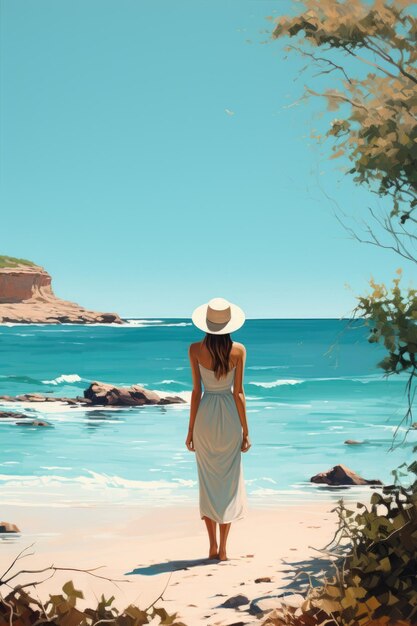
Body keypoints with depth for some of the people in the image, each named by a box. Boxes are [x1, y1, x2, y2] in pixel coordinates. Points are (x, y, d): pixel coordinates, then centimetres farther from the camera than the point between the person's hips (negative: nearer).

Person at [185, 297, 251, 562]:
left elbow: (196, 391, -4)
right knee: (229, 482, 9)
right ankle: (223, 549, 9)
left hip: (205, 416, 0)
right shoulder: (239, 350, -7)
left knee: (208, 481, 11)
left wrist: (191, 430, 4)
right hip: (229, 417, 0)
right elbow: (238, 392, -5)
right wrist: (245, 431, 3)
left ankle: (213, 547, 13)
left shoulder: (195, 349, -6)